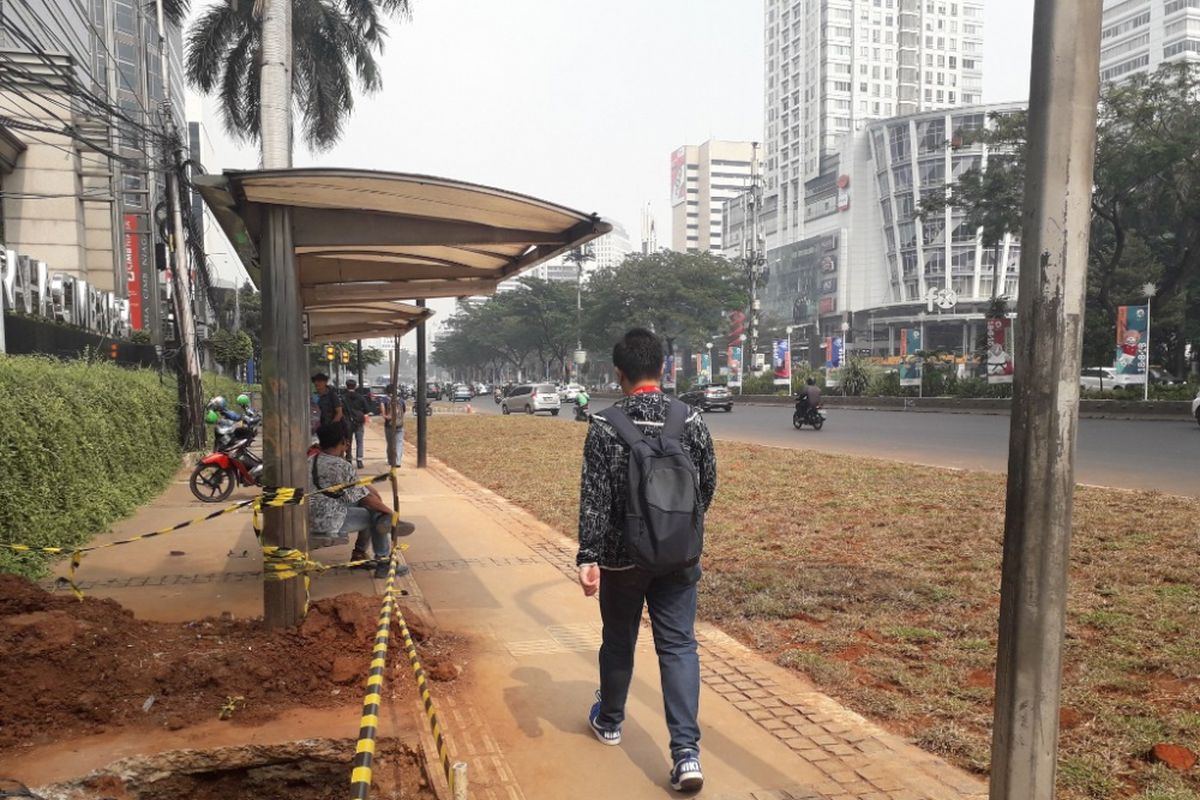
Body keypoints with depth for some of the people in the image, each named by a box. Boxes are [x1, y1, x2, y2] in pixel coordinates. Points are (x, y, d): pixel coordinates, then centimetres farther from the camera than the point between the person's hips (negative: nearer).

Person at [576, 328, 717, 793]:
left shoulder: (605, 427, -12)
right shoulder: (691, 420, -4)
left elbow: (594, 498, -15)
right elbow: (708, 485, 3)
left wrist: (588, 557, -12)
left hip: (622, 557, -1)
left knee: (618, 642, 18)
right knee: (679, 646, 7)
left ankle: (609, 721, 39)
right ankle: (686, 752, 0)